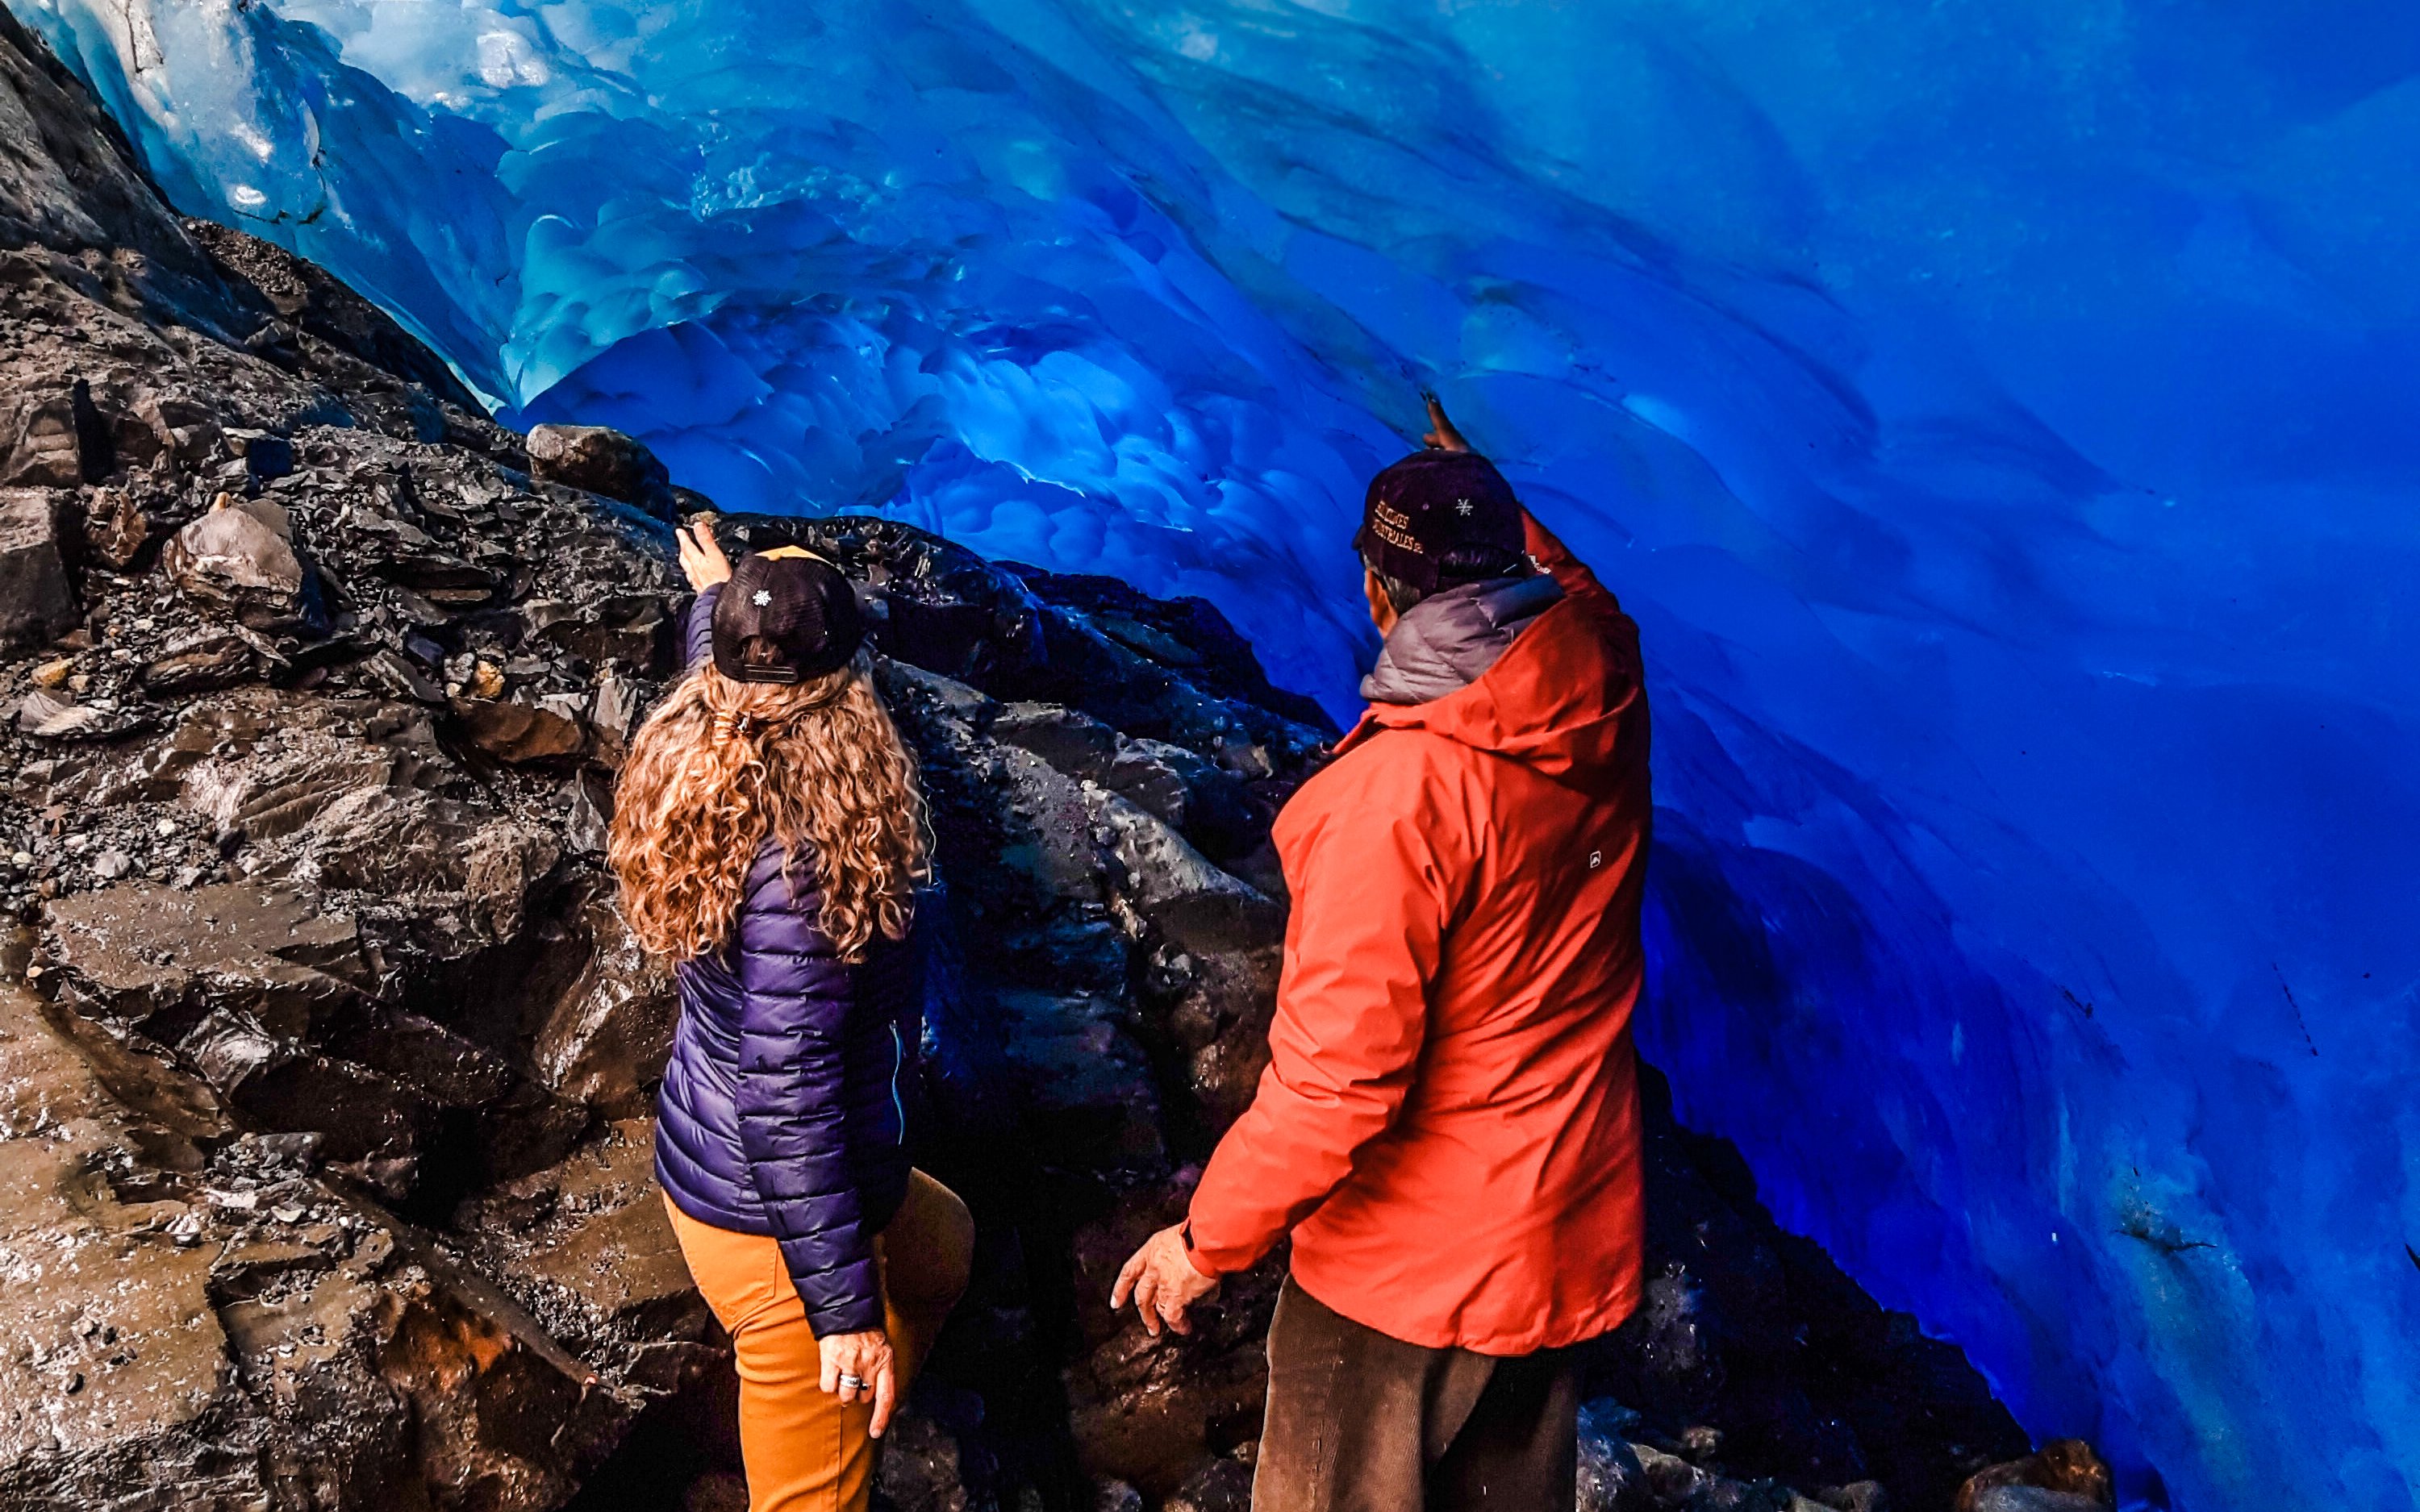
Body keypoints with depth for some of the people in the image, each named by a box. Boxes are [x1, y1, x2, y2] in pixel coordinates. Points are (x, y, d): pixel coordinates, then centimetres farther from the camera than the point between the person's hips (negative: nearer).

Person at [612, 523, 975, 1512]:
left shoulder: (707, 771, -7)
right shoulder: (805, 861, -33)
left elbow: (716, 667, 18)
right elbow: (787, 1106, -31)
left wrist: (716, 596, 38)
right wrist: (845, 1310, -24)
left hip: (707, 1162, 10)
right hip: (778, 1221, -9)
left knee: (942, 1247, 33)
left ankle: (865, 1426, 51)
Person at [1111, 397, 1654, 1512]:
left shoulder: (1397, 790, -30)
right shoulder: (1606, 692, -9)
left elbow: (1339, 1075, -28)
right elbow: (1564, 580, 18)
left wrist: (1209, 1241, -14)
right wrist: (1471, 479, 33)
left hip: (1409, 1260, -7)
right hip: (1574, 1233, 7)